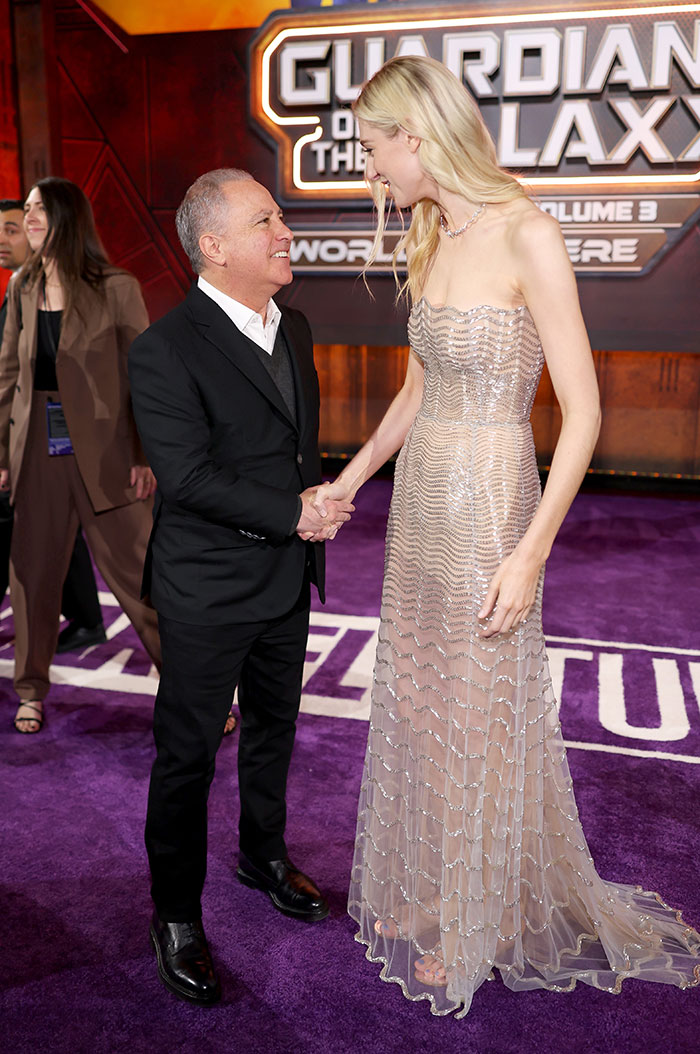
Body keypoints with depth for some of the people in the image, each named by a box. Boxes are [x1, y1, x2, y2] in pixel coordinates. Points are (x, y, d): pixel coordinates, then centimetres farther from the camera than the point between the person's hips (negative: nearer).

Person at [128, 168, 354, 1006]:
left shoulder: (292, 328, 7)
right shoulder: (165, 350, -18)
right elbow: (188, 477, -23)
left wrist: (320, 508, -1)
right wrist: (293, 515, -19)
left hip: (286, 582, 7)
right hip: (208, 593, -7)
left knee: (274, 730, 22)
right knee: (187, 754, 7)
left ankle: (264, 856, 46)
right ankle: (176, 915, 28)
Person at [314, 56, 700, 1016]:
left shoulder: (528, 237, -15)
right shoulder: (432, 246, 9)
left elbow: (583, 412, -17)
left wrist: (530, 552, -20)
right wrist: (346, 483, 17)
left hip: (487, 510, -7)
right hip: (419, 507, 8)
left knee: (482, 721, 8)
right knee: (415, 707, 17)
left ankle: (479, 928, 33)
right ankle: (426, 895, 40)